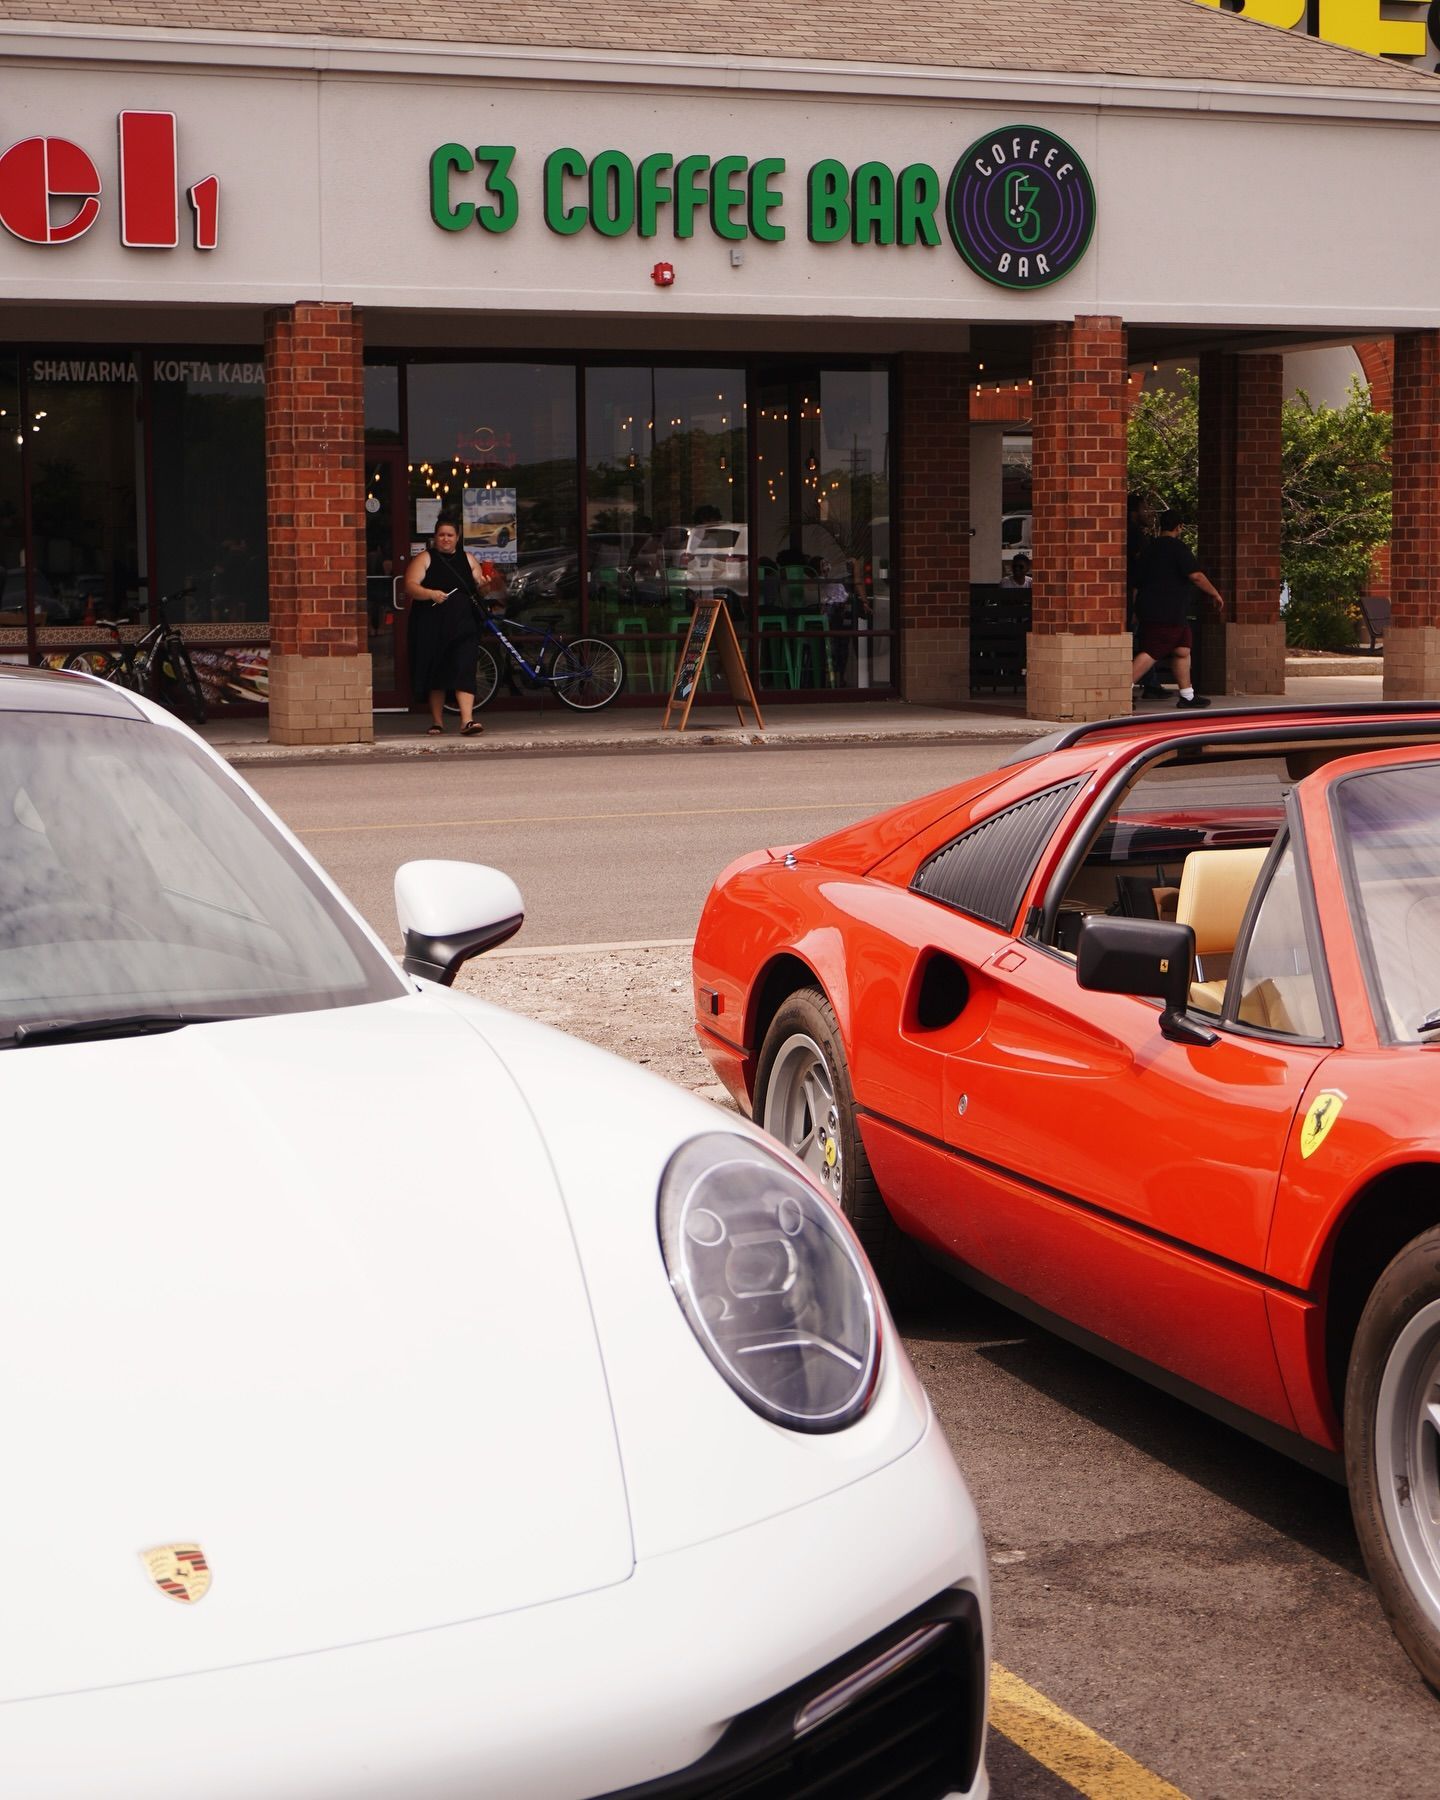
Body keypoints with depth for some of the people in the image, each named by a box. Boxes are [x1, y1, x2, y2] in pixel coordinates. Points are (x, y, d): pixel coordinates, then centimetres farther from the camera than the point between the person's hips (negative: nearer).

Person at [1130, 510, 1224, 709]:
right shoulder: (1178, 547, -8)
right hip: (1167, 613, -9)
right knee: (1150, 654, -12)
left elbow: (1137, 583, 20)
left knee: (1182, 651, 15)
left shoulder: (1148, 549, 16)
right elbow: (1196, 575, -17)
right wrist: (1215, 594, -5)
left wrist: (1137, 612, 27)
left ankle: (1187, 696, 18)